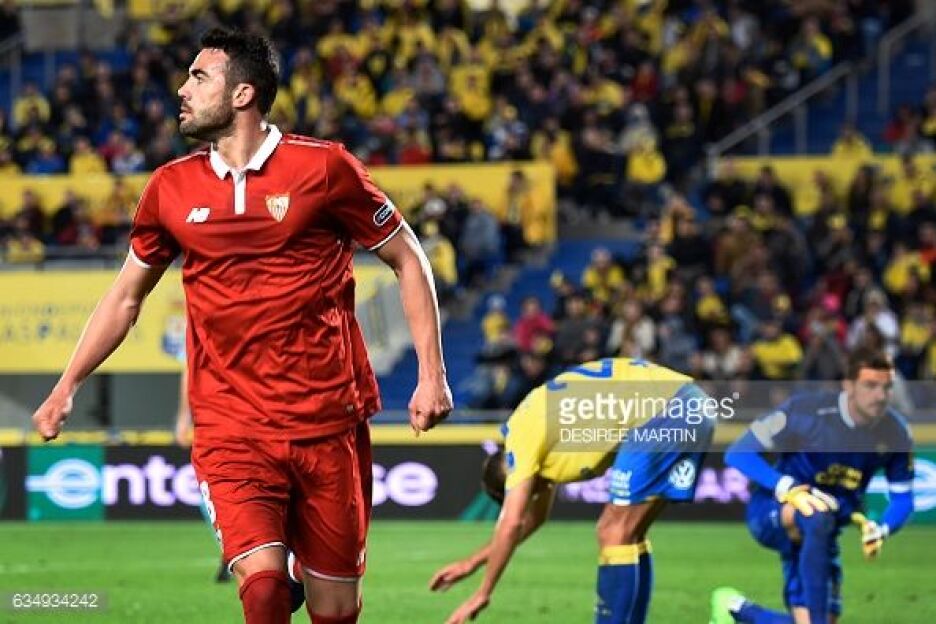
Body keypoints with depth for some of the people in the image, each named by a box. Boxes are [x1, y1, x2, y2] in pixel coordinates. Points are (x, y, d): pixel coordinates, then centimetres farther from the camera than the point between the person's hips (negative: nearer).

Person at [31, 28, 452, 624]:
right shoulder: (171, 188, 7)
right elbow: (126, 296, 21)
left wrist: (432, 373, -2)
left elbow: (407, 259, 5)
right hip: (231, 426, 1)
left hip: (328, 419, -1)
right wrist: (66, 387, 17)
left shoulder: (323, 167, -3)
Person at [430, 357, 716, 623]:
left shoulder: (523, 434, 0)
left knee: (614, 534, -5)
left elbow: (512, 523, -2)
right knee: (627, 535, 14)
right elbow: (535, 516, 36)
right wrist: (472, 562, 37)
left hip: (664, 412, -9)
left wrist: (482, 594, 6)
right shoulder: (543, 422, 27)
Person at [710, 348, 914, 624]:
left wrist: (881, 530, -19)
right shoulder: (808, 410, -21)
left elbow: (903, 499, 4)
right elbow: (738, 453, -18)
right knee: (818, 516, -41)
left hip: (817, 538, 6)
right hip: (772, 511, -5)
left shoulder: (895, 433, -9)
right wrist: (788, 489, -33)